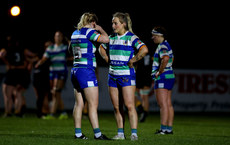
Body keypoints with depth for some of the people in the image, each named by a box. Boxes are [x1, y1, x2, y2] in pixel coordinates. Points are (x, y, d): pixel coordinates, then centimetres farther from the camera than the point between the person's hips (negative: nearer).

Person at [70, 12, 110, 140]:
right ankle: (97, 134, -11)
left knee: (79, 104, 9)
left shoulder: (75, 33, 14)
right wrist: (100, 30, 3)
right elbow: (106, 39, -18)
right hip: (86, 71, -9)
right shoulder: (89, 31, -11)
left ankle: (78, 133, 9)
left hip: (75, 70, 9)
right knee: (93, 104, -8)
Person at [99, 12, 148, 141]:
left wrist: (132, 61, -14)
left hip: (127, 75, -6)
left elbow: (144, 50, -21)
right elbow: (102, 48, 28)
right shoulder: (112, 38, 11)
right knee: (117, 107, 6)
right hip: (113, 76, 6)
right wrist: (108, 59, 13)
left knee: (130, 105, -10)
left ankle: (134, 134, -9)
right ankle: (120, 133, 12)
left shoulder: (131, 38, -8)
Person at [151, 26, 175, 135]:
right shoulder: (166, 45, 18)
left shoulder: (162, 46, -14)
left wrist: (159, 72, -21)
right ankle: (169, 128, 11)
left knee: (163, 104, -11)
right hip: (169, 76, 10)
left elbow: (165, 59, -32)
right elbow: (171, 58, 33)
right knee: (168, 104, 10)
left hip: (162, 78, -10)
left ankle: (164, 129, -13)